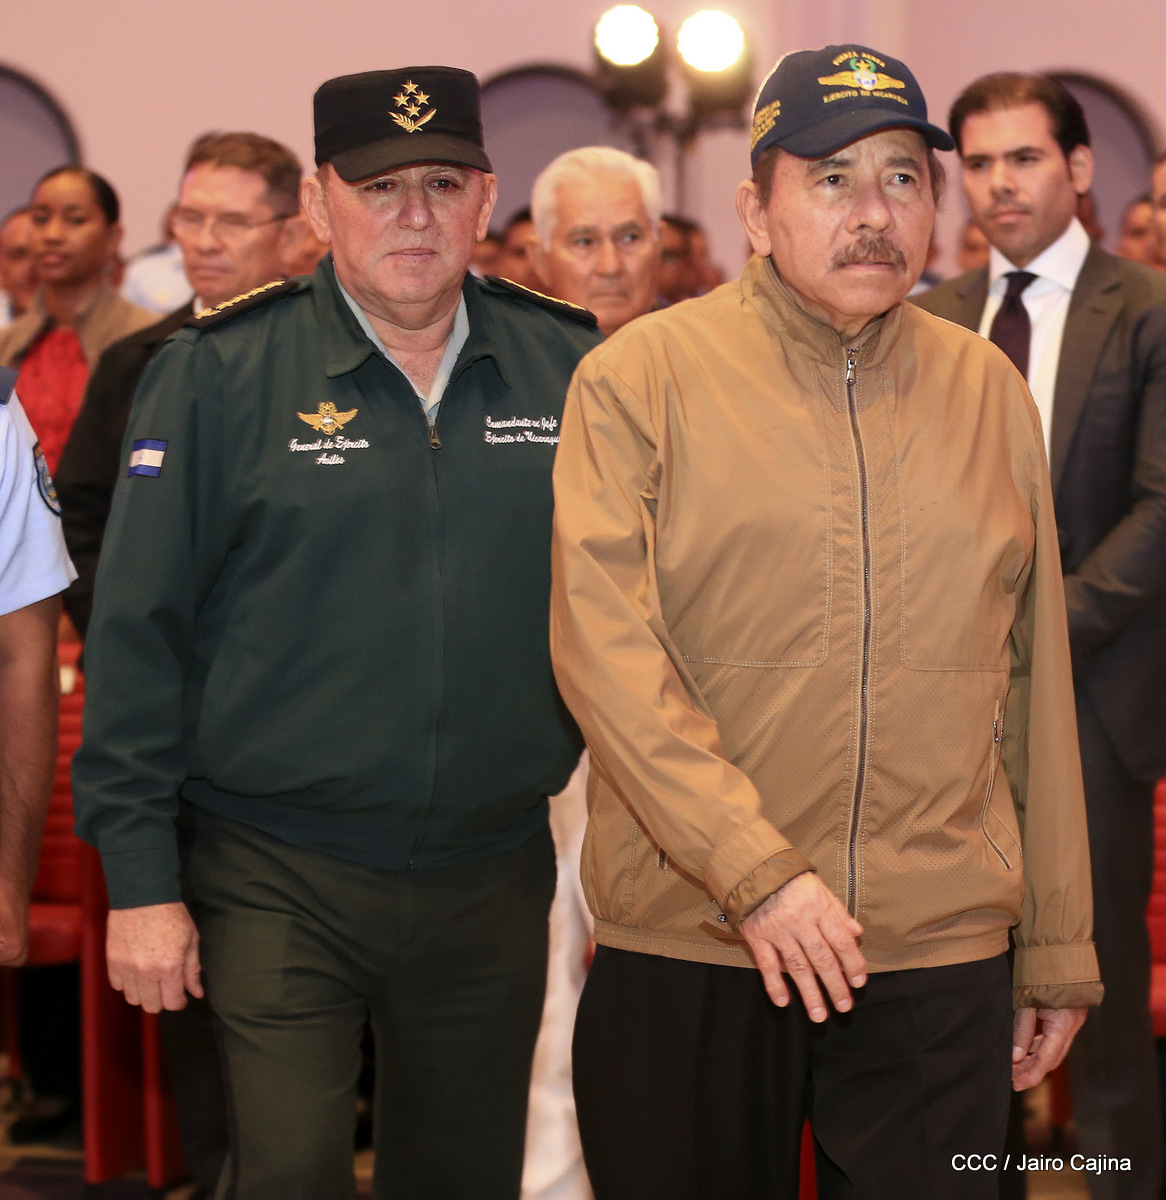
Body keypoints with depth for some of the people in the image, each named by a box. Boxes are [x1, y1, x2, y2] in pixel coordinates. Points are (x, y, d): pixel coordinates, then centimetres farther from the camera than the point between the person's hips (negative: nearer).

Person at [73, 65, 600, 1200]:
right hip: (278, 882, -3)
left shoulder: (569, 365, 3)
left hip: (492, 880, 3)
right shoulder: (216, 373, -6)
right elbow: (137, 632, -6)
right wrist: (140, 878, -8)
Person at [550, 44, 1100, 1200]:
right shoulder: (639, 376, -2)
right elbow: (604, 648, -11)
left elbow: (1034, 687, 11)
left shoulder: (987, 390, 9)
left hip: (940, 956, 2)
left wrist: (1057, 950, 12)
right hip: (686, 950, -2)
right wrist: (754, 868, -19)